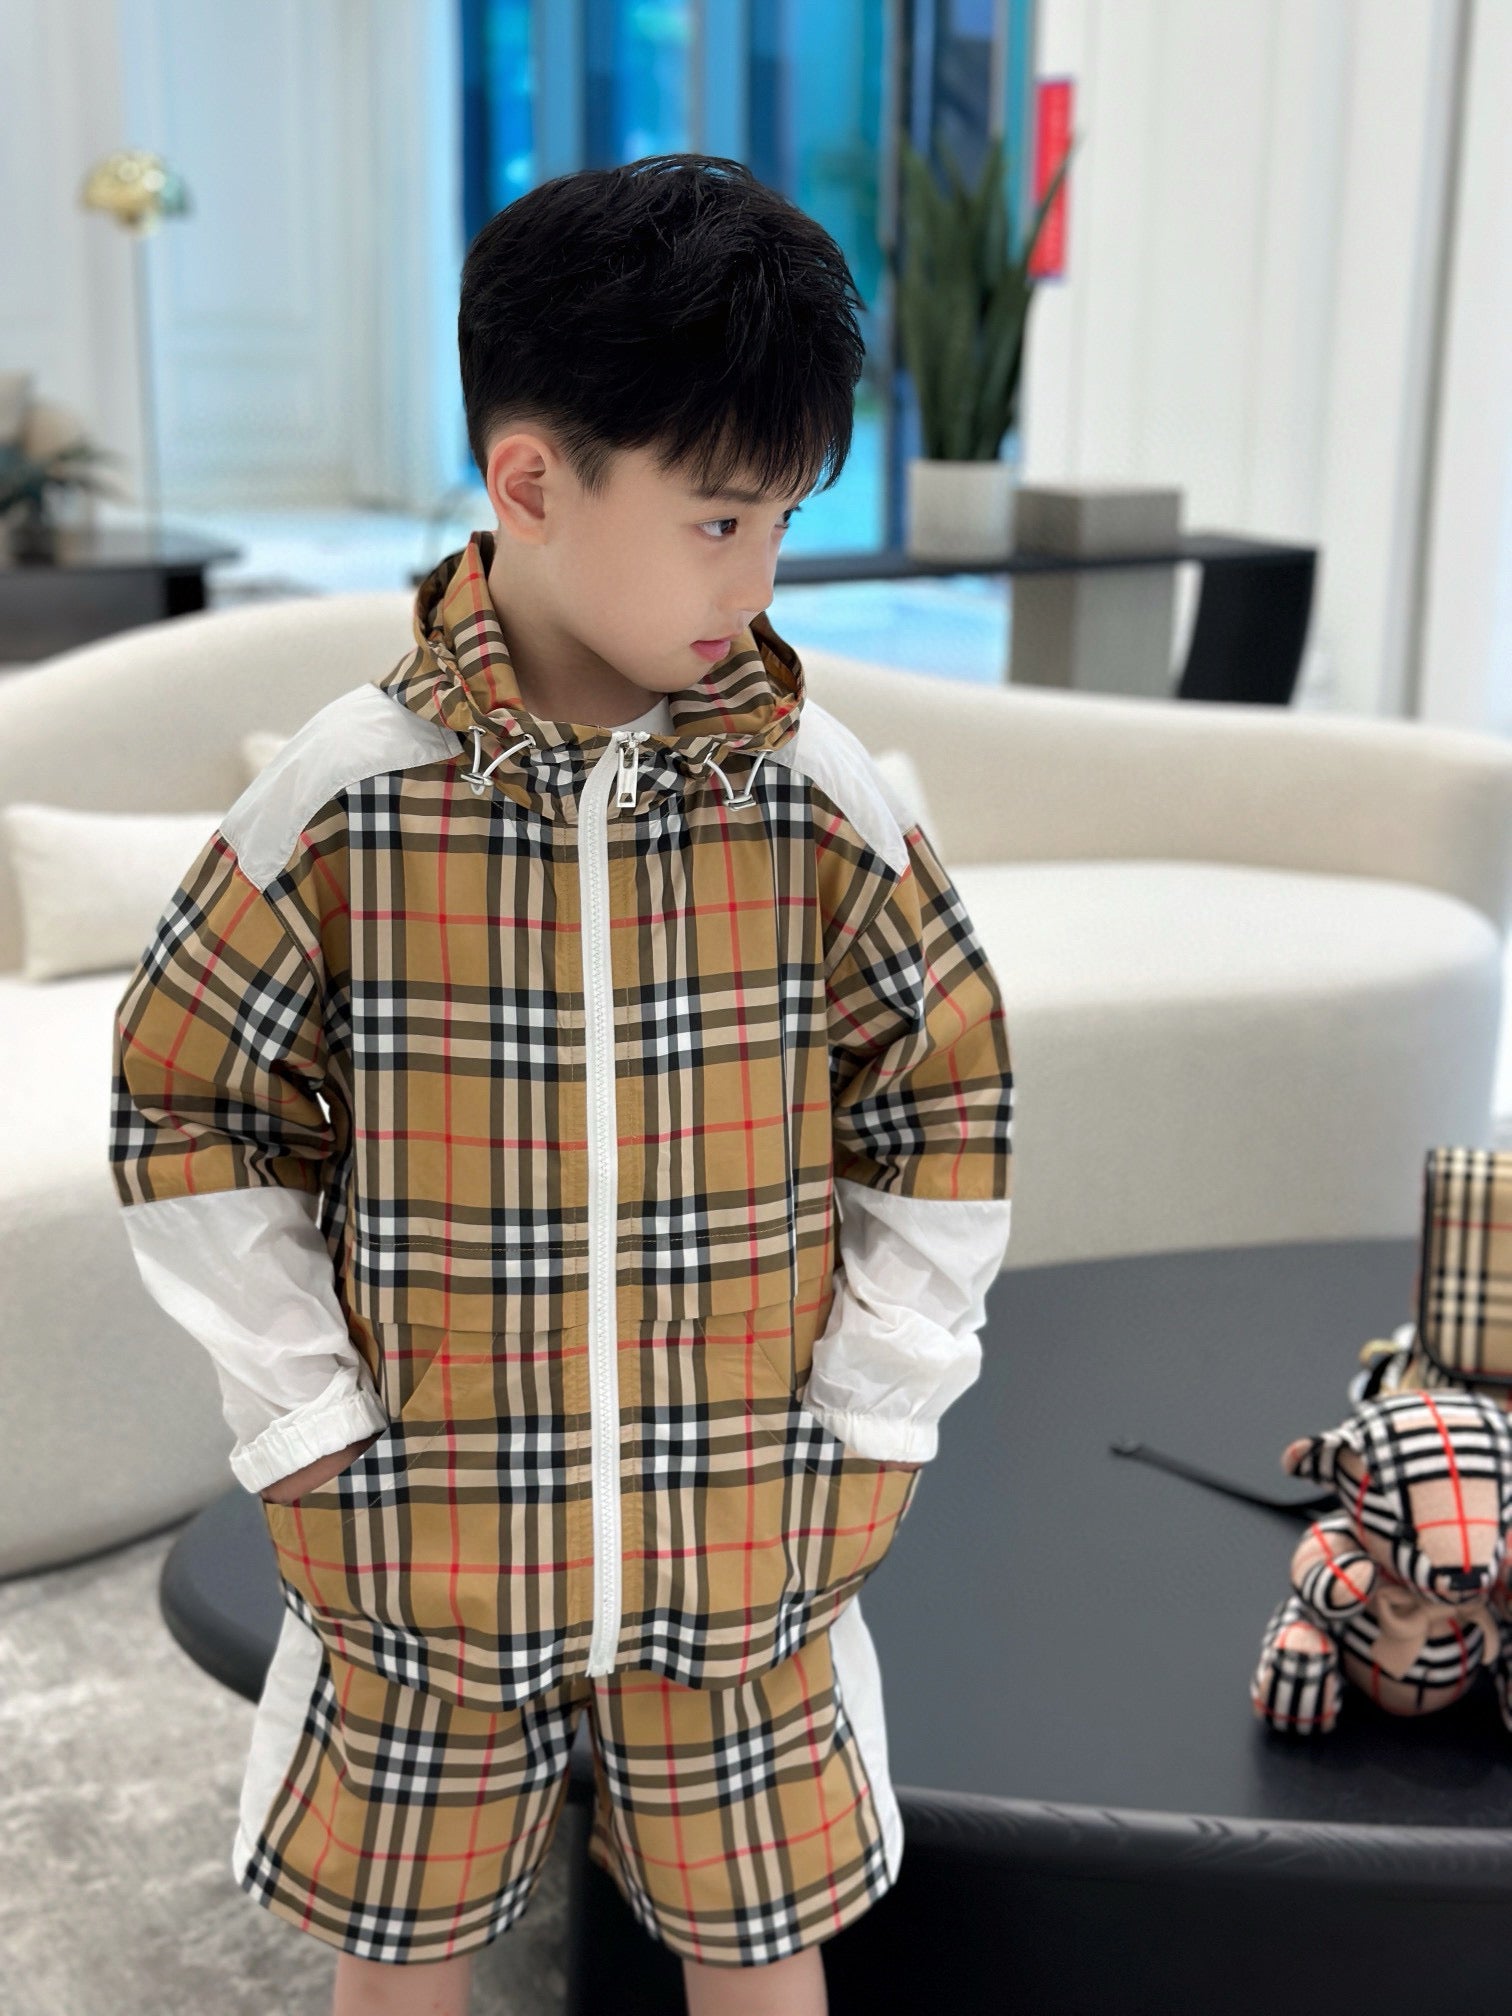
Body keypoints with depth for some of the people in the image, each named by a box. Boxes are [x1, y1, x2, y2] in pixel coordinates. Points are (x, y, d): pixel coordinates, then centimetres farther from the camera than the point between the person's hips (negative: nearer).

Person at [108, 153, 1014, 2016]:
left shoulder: (824, 802, -9)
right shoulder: (339, 802, -13)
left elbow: (948, 1104, 1)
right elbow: (184, 1102, -3)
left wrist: (868, 1405, -1)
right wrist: (303, 1410, -5)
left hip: (745, 1542, 1)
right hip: (423, 1534, 0)